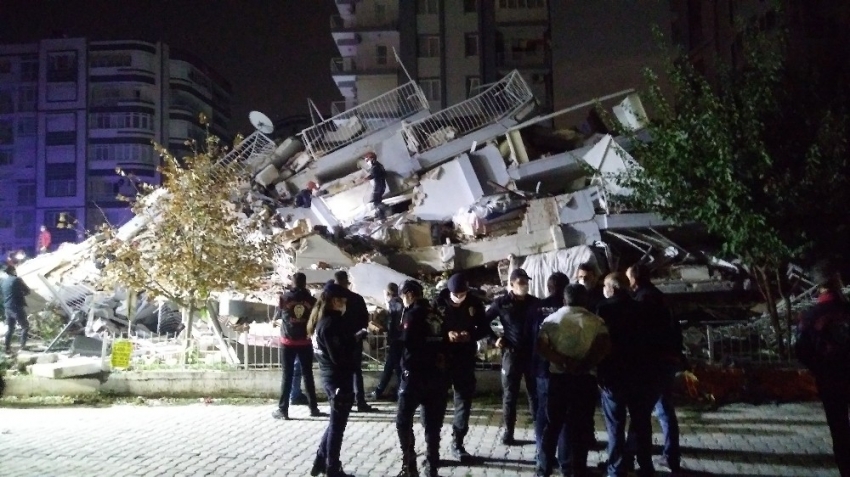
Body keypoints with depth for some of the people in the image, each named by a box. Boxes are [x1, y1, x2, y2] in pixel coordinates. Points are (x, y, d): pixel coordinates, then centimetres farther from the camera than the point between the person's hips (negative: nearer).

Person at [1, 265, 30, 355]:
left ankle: (7, 348, 14)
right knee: (25, 326, 6)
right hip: (17, 307, -6)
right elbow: (27, 291, -8)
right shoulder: (17, 279, -12)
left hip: (7, 308, 6)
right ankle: (23, 346, -2)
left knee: (10, 328, 15)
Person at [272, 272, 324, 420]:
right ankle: (313, 408, 14)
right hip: (305, 342, 1)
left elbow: (276, 320, 6)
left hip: (288, 342, -1)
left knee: (287, 375, 4)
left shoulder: (284, 298, -3)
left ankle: (283, 410, 4)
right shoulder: (311, 299, -1)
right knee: (308, 374, 10)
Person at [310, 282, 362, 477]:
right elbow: (339, 356, -24)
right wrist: (355, 341, -11)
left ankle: (321, 461, 29)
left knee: (335, 422, 22)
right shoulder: (332, 323, -20)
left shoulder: (323, 320, 9)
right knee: (337, 425, 4)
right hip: (339, 378, -9)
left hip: (329, 375, 9)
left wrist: (353, 339, 0)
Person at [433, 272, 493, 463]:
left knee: (464, 400, 7)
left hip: (465, 359, 2)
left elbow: (484, 328, 3)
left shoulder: (475, 303, -4)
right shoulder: (439, 302, -9)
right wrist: (445, 335, -22)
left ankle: (457, 443, 19)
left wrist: (471, 335, -17)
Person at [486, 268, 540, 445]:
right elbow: (484, 322, 6)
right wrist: (494, 339, -3)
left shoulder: (534, 302, 4)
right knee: (510, 393, 6)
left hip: (533, 353, 2)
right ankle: (508, 431, 15)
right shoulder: (502, 303, -1)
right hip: (511, 353, -1)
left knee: (536, 392, 8)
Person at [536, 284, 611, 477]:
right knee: (579, 427, 5)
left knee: (552, 425, 12)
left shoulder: (552, 319, 6)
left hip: (558, 377, 2)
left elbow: (541, 346, -8)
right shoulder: (595, 321, 2)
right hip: (585, 379, -1)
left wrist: (564, 361, -12)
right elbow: (605, 346, -15)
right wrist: (584, 365, -12)